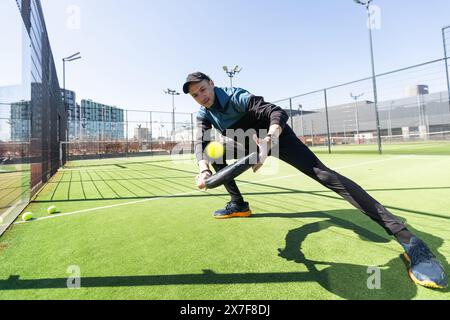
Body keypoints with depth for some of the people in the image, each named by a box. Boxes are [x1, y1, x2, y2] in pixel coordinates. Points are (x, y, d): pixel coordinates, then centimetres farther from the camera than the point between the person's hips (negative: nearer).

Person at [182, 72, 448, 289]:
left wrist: (267, 142, -51)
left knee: (321, 173, -24)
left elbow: (278, 113, -32)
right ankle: (239, 205, 13)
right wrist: (204, 169, -36)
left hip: (274, 134, -8)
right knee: (216, 155, 0)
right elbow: (202, 144, -15)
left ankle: (406, 238, -23)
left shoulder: (236, 96, -22)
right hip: (250, 141, 8)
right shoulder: (203, 114, 0)